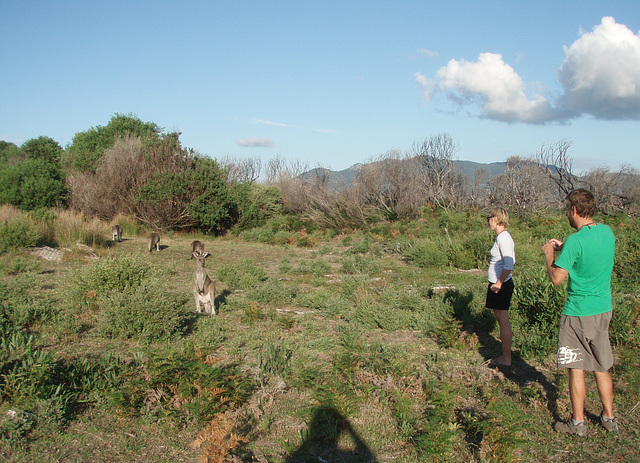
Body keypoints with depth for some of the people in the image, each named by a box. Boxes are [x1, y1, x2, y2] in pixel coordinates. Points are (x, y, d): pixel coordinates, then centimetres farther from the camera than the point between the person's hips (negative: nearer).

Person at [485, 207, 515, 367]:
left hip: (501, 286, -10)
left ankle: (506, 358, 5)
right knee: (502, 320, 15)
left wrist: (499, 283, -20)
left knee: (503, 321, -3)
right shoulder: (501, 237, 13)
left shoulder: (503, 238, -17)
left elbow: (509, 264, -25)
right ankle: (505, 356, 24)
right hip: (498, 284, 10)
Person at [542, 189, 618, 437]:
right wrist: (564, 248, 14)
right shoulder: (607, 232, 2)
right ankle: (609, 418, 28)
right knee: (602, 367, 18)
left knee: (576, 369, 5)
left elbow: (556, 278, -18)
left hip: (578, 312, -7)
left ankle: (578, 422, 15)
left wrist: (549, 254, -3)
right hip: (604, 309, 7)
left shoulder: (575, 241, -21)